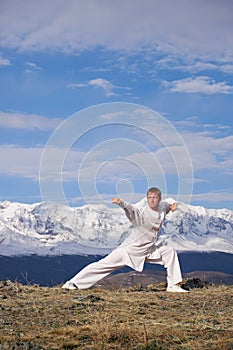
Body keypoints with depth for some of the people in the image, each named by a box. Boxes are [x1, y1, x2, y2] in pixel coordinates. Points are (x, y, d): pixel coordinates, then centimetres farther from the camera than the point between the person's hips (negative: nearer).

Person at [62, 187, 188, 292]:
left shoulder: (162, 207, -2)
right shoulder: (141, 212, -23)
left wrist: (173, 204, -2)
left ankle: (173, 286, 10)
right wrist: (120, 202, -66)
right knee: (104, 264, -8)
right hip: (130, 249, -6)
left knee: (170, 252, -1)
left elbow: (169, 201, 21)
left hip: (149, 249, 6)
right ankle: (73, 283, -3)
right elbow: (129, 208, -44)